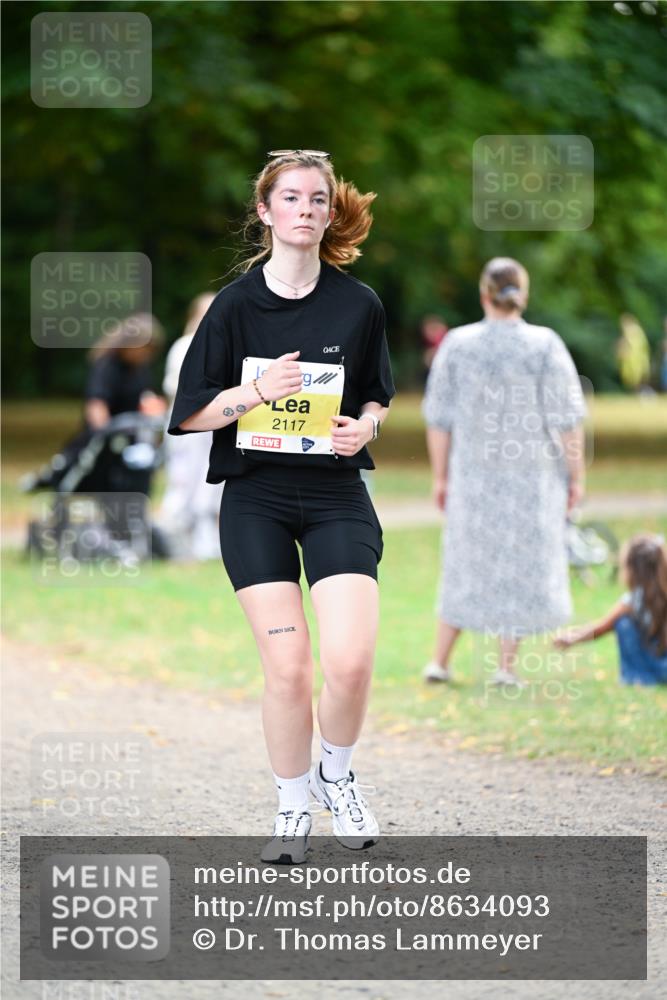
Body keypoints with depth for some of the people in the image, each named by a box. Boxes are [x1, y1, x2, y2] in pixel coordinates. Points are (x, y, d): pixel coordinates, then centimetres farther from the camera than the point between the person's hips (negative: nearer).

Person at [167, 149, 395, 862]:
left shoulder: (359, 304, 3)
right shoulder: (236, 304, -2)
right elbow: (190, 414, -2)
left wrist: (364, 428, -5)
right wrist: (257, 391, -18)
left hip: (337, 497, 1)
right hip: (255, 501, -1)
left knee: (350, 659, -15)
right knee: (287, 666, -6)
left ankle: (336, 775, 15)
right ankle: (292, 809, 15)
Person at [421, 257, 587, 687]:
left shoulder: (457, 345, -5)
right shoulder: (545, 345, -11)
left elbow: (439, 417, -1)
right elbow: (567, 419, -9)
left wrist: (440, 475, 8)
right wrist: (577, 475, 0)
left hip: (474, 474, 2)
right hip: (533, 476, -2)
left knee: (469, 563, 15)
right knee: (523, 566, 8)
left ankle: (440, 660, 16)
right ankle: (507, 666, 8)